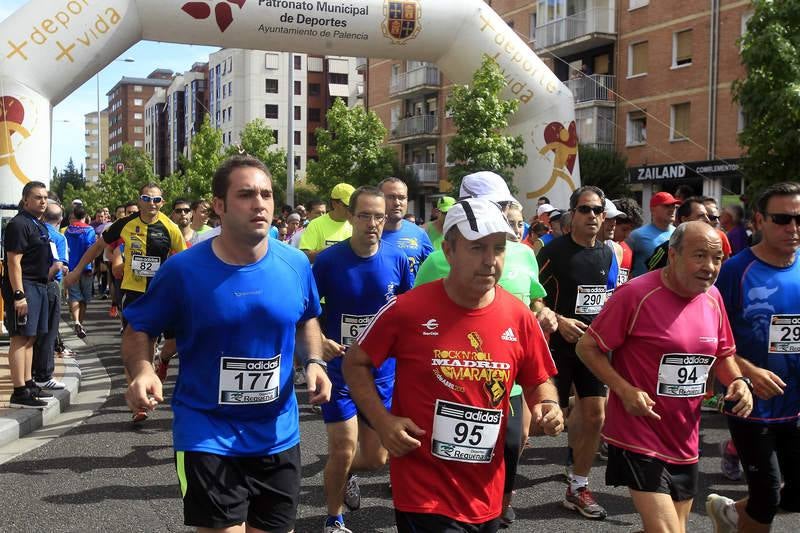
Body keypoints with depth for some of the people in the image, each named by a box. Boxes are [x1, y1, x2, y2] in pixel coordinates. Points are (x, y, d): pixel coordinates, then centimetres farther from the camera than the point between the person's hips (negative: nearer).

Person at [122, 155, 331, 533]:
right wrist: (142, 370, -23)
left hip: (279, 435, 4)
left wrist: (314, 362, -5)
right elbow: (138, 330, -3)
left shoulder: (295, 265, -5)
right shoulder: (183, 269, -14)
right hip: (207, 437, -4)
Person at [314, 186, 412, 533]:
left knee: (375, 458, 9)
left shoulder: (397, 260, -5)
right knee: (342, 452, -3)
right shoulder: (328, 261, -13)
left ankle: (346, 473, 46)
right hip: (340, 370, -3)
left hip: (383, 372, 3)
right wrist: (319, 341, -23)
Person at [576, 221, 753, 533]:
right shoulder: (637, 294, -16)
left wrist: (737, 381, -2)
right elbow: (587, 347, -12)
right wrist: (625, 390, -22)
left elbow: (723, 354, 19)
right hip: (639, 437, -7)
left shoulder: (712, 297, 4)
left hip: (686, 443, 7)